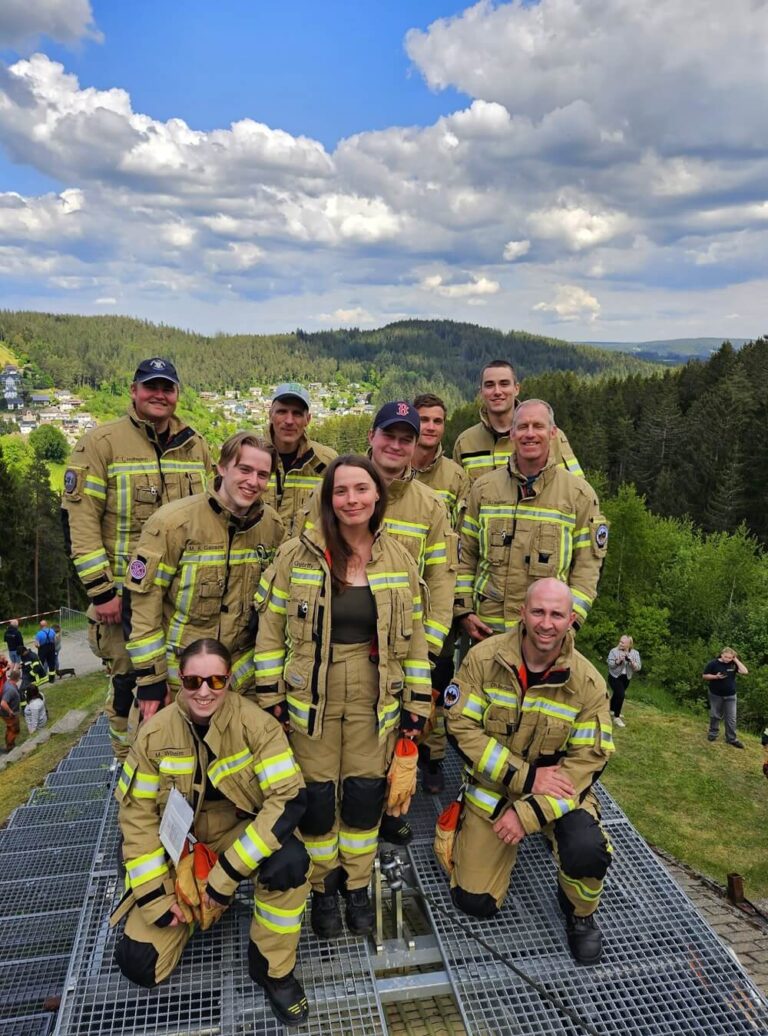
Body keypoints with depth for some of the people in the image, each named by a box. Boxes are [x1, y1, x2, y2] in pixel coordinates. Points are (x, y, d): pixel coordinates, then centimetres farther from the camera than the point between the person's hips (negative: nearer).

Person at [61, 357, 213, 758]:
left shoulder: (194, 445, 8)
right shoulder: (102, 442, -6)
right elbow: (79, 518, -10)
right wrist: (100, 591, -14)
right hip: (126, 595, -4)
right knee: (129, 685, 5)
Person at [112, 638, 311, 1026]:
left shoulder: (255, 724, -23)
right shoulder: (155, 732, -15)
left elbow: (289, 799, -28)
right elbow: (137, 813, -6)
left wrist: (226, 875, -29)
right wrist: (155, 896, -11)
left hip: (240, 832, -2)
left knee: (289, 863, -34)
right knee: (138, 963, -8)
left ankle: (273, 969, -7)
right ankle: (196, 905, 23)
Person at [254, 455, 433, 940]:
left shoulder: (398, 557, -1)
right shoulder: (299, 553, -7)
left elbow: (414, 632, 4)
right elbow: (271, 625, -2)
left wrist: (418, 701, 3)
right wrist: (270, 694, -3)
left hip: (374, 697, 1)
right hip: (311, 695, -1)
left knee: (365, 791, 9)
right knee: (317, 794, 7)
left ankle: (357, 885, 35)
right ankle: (323, 887, 33)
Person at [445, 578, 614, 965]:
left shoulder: (587, 682, -14)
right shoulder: (484, 658, -16)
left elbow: (587, 760, -14)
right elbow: (462, 726, -16)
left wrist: (529, 814, -22)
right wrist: (527, 776, -22)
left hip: (560, 789, 0)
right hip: (491, 787, 0)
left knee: (587, 854, -31)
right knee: (474, 902, -2)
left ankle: (579, 912, 6)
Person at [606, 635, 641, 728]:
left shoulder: (635, 653, -5)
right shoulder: (614, 651, -15)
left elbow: (638, 668, -10)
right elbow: (610, 663, -19)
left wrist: (632, 662, -29)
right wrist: (618, 661, -35)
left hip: (626, 678, 5)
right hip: (615, 677, -5)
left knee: (617, 694, 23)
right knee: (620, 694, -19)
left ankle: (612, 710, 46)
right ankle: (616, 717, -10)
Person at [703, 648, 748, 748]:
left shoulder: (733, 664, -3)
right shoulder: (713, 664, -11)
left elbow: (745, 672, -16)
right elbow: (704, 676, -5)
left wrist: (737, 660, -15)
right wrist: (716, 677, -21)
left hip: (730, 696, 2)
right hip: (716, 695, -2)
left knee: (731, 718, 3)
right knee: (715, 716, 12)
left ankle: (732, 739, 12)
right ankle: (713, 733, 30)